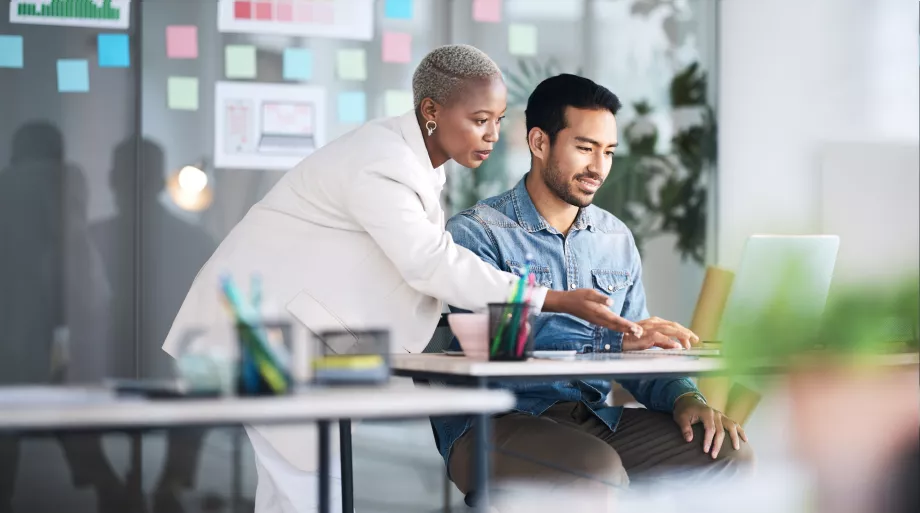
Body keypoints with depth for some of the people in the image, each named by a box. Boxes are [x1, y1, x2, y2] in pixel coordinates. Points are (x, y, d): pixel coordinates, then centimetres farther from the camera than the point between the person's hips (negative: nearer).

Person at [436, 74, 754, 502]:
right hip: (496, 422, -6)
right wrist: (612, 337, -28)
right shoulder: (476, 232, -4)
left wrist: (683, 397, -6)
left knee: (726, 450, -14)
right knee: (597, 471, -35)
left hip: (595, 418, 6)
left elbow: (639, 353, 16)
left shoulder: (617, 239, 16)